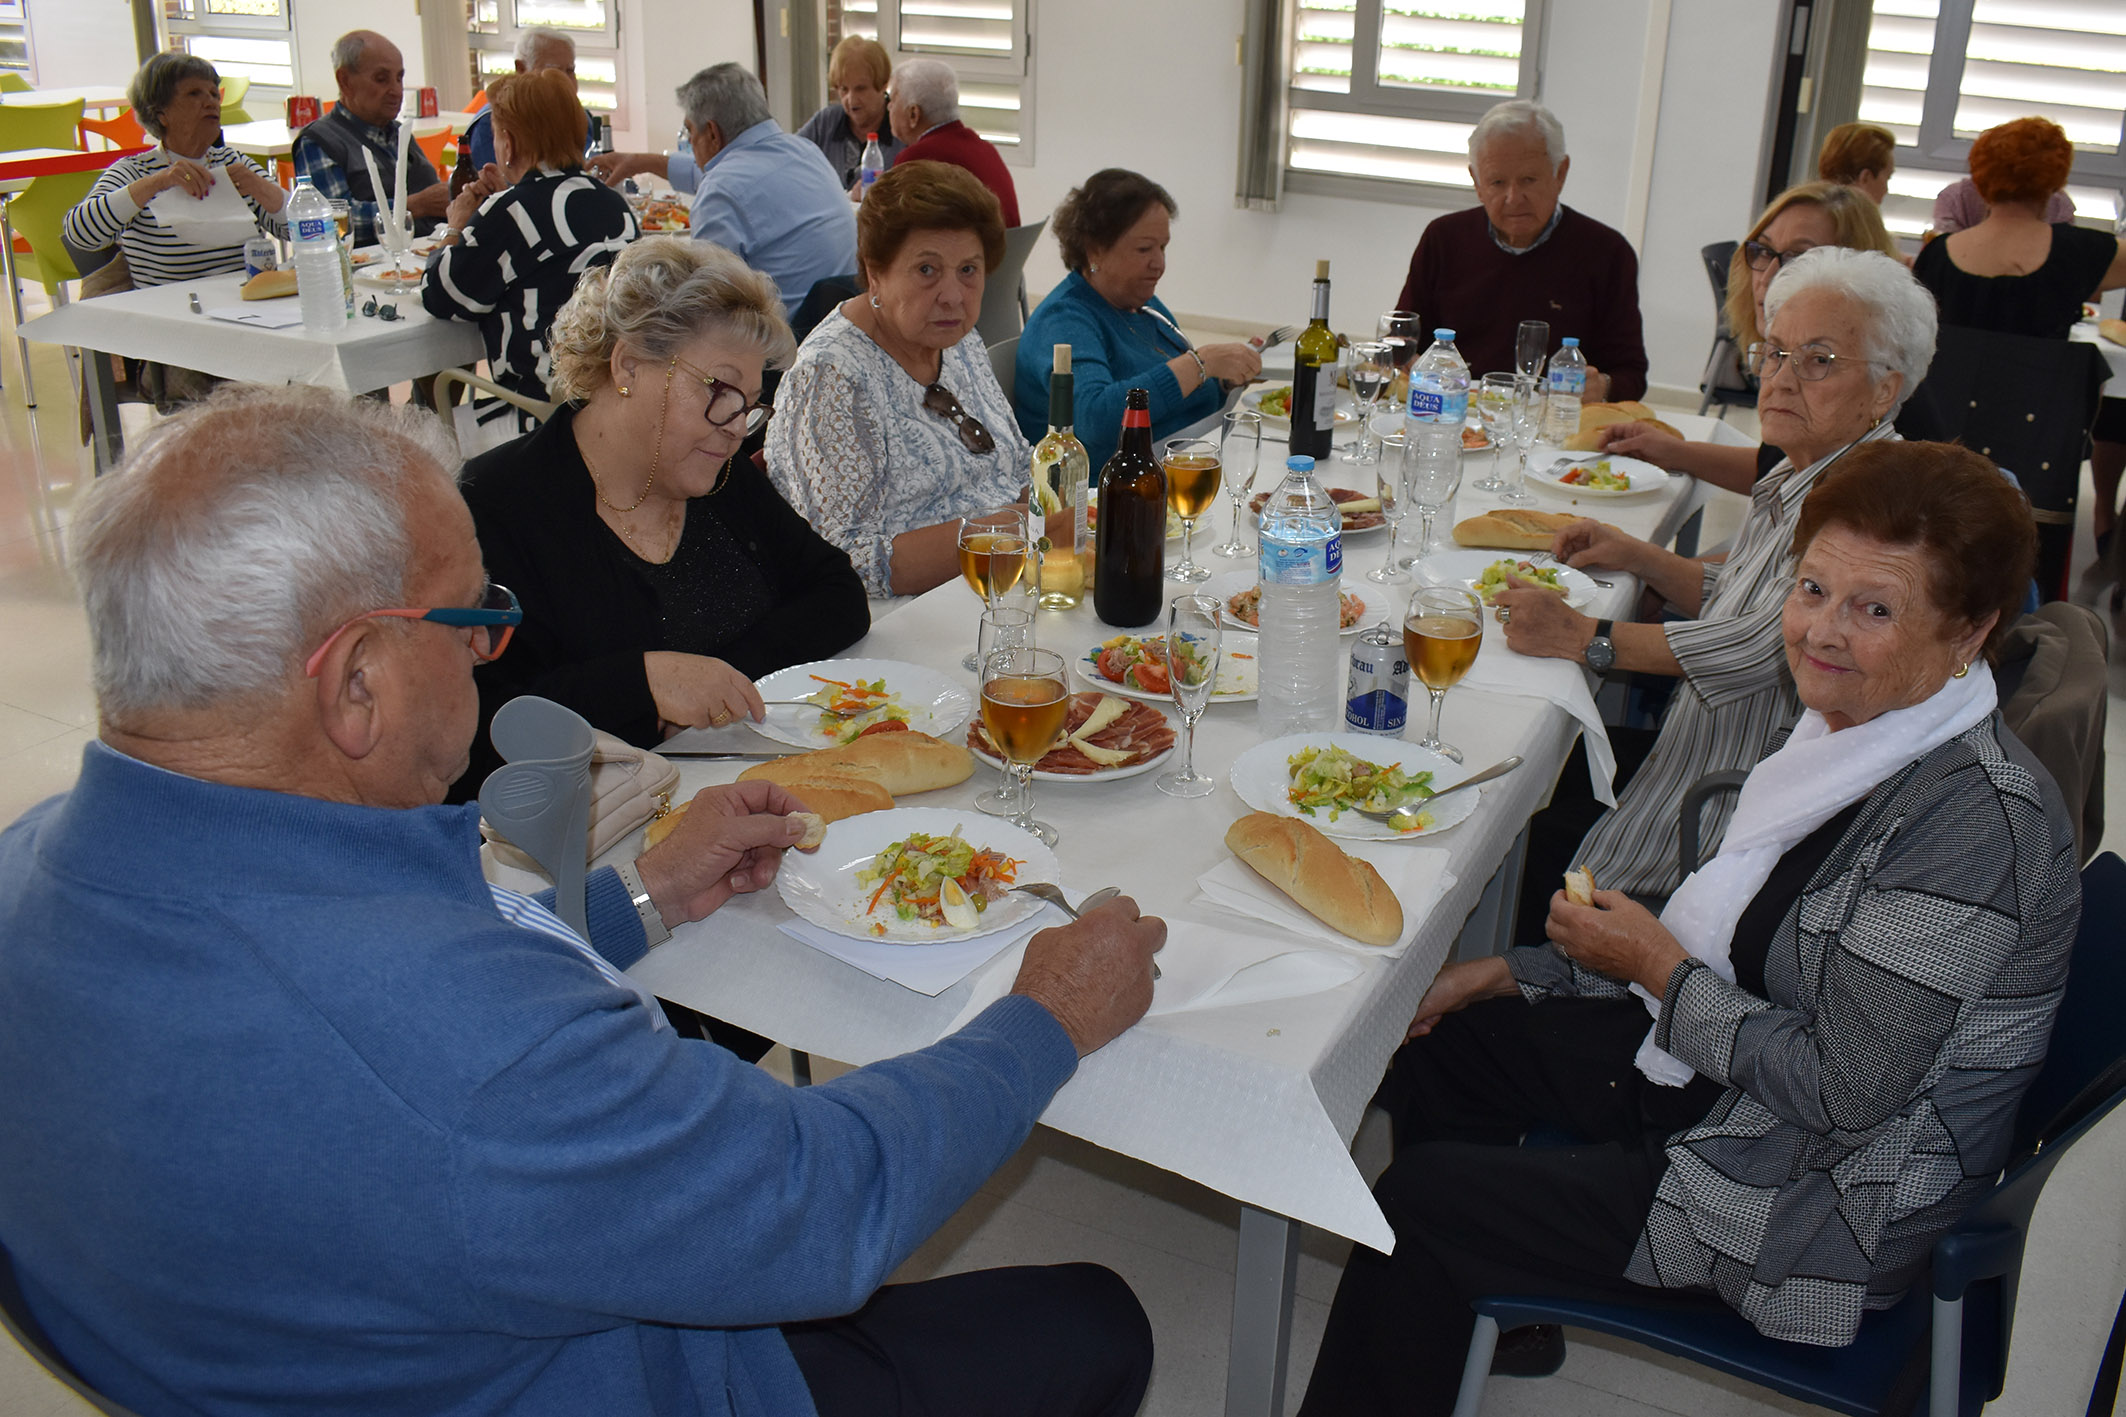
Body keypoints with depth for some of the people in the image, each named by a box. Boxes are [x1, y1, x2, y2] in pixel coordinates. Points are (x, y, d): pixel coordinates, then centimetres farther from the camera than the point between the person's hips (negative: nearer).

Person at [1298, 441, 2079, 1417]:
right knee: (1446, 1038, 16)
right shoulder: (1860, 729, -1)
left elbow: (1845, 1093, -29)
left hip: (1825, 1210, -9)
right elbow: (1746, 950, 10)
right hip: (1734, 1076, 9)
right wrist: (1516, 970, 7)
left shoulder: (1979, 818, -29)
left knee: (1417, 1197, -8)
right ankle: (1483, 1307, 36)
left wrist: (1659, 967, -18)